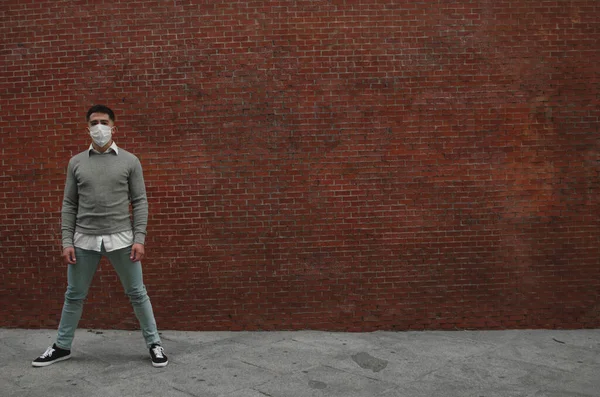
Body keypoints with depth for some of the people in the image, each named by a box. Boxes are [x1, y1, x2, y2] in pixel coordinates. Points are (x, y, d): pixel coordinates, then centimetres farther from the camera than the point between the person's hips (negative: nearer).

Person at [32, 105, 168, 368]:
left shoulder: (129, 161, 0)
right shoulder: (76, 162, 6)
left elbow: (140, 202, -2)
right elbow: (69, 205, 6)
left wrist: (139, 239, -10)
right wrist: (67, 241, -1)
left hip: (120, 239, -2)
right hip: (85, 240, 2)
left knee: (137, 293, 5)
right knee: (73, 296, 12)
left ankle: (154, 344, 18)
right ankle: (62, 347, 29)